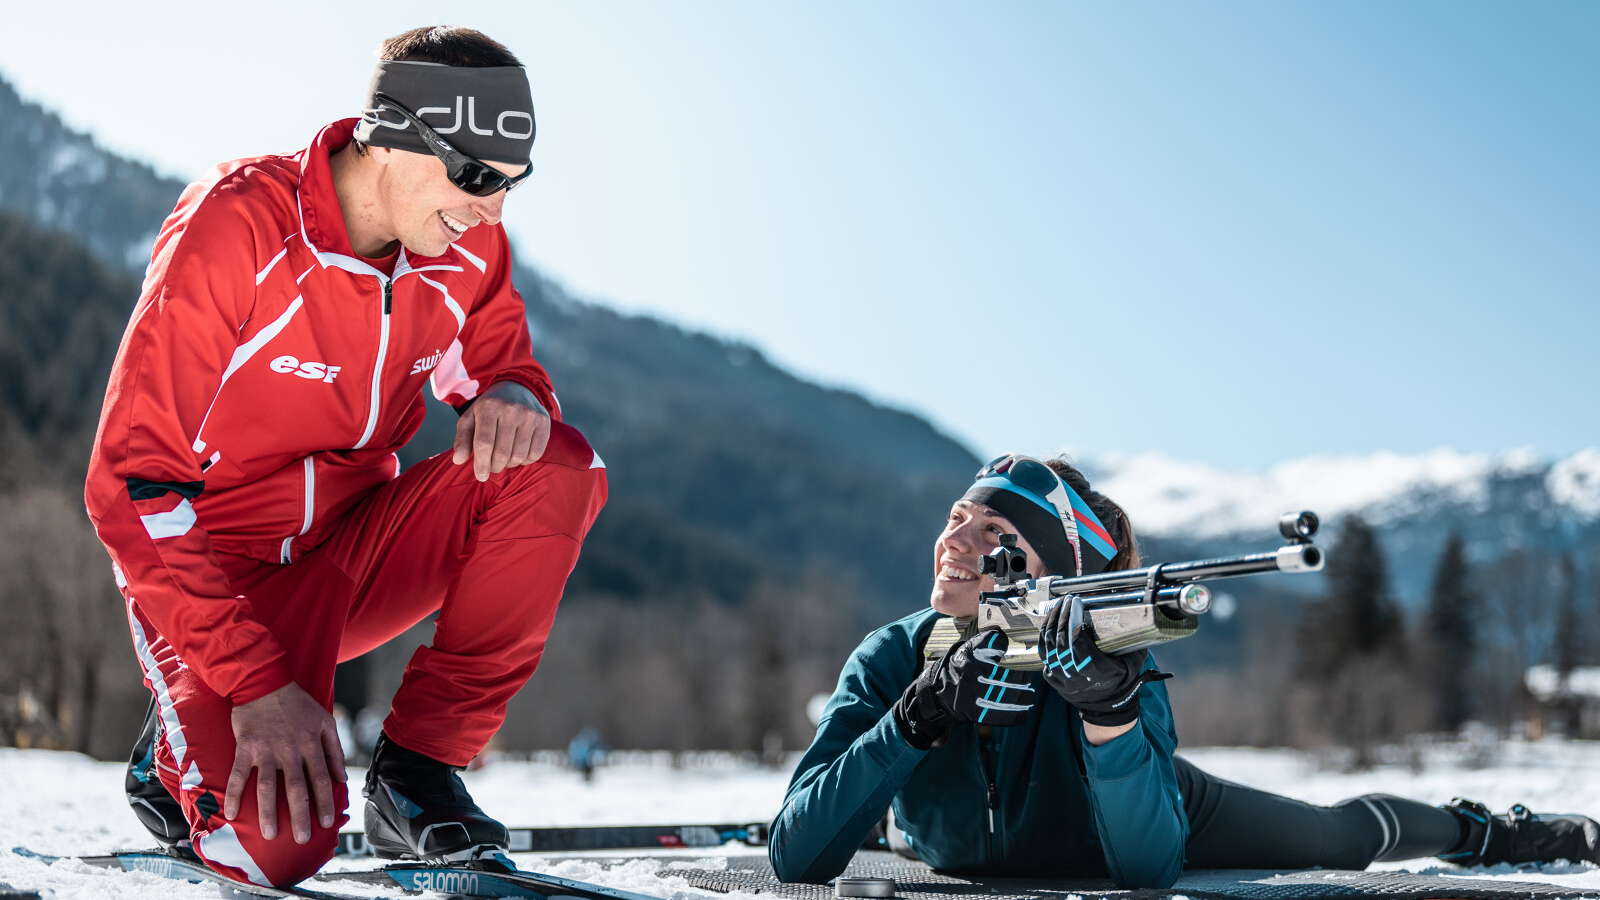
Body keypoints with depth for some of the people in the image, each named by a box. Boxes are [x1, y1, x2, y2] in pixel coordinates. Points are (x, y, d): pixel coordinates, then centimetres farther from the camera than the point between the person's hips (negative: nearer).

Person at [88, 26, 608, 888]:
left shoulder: (469, 245, -5)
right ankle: (187, 746, 10)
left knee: (562, 470, -20)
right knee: (279, 843, -28)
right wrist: (257, 681, -30)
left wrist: (516, 398, -18)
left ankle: (418, 766, -10)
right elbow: (131, 483, -22)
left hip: (358, 545, 5)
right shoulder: (235, 225, -21)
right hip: (222, 569, -5)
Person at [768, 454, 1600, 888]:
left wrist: (1107, 705, -60)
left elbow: (1147, 864, -45)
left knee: (1344, 834, 16)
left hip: (1131, 811, -1)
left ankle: (1486, 830, 47)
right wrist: (921, 715, -52)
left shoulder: (1110, 660, -38)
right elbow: (795, 857, -40)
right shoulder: (892, 660, -33)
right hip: (966, 858, 2)